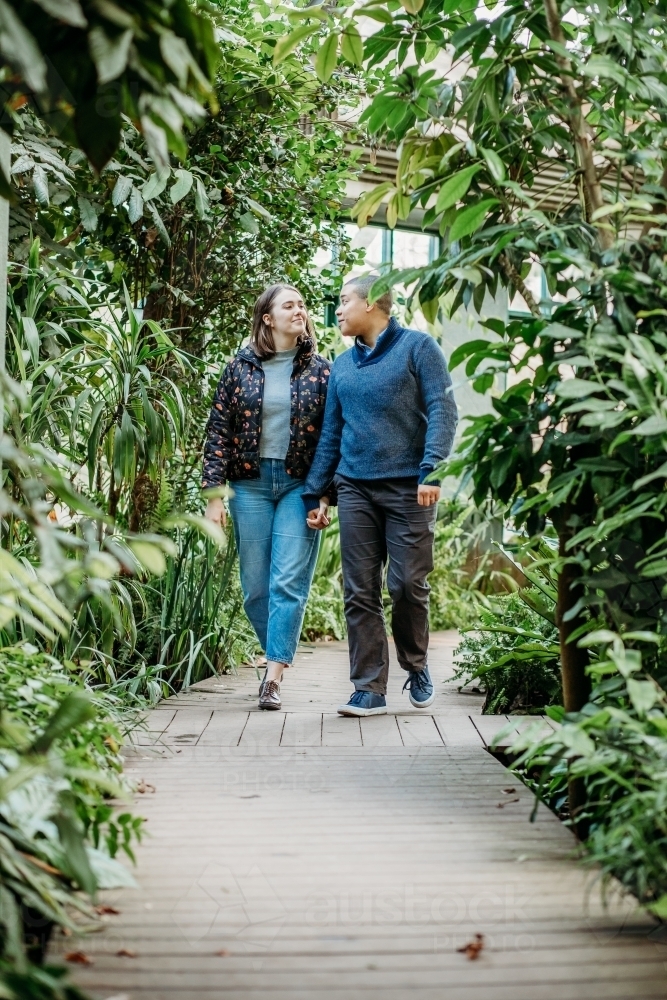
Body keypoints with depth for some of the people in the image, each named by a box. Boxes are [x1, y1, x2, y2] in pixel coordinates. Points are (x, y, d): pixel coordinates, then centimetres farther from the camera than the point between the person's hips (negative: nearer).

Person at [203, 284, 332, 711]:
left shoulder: (320, 370, 4)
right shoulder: (241, 368, 5)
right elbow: (219, 431, 4)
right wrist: (214, 494, -3)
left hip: (300, 484, -1)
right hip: (250, 483, 2)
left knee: (289, 582, -8)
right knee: (255, 586, 5)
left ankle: (273, 678, -9)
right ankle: (279, 657, 24)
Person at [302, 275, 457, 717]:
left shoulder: (418, 347, 1)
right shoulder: (342, 365, 17)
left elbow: (442, 410, -7)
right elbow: (331, 433, 20)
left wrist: (431, 470, -18)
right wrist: (315, 493, 15)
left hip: (409, 489, -5)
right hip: (356, 488, 5)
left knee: (408, 585, -3)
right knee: (360, 592, 0)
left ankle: (417, 667, 22)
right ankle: (369, 690, 5)